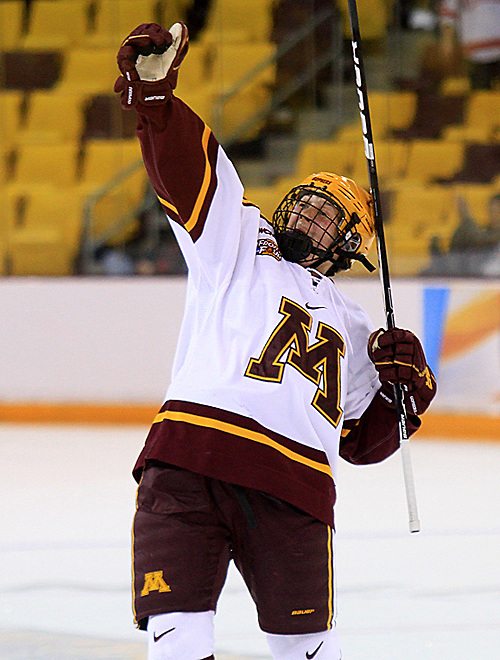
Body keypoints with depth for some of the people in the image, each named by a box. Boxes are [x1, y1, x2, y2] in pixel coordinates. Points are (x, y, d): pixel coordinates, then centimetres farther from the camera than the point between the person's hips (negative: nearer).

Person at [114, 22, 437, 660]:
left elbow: (364, 440, 33)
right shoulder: (238, 245, 22)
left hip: (292, 489, 3)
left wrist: (406, 384, 14)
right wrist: (152, 92, -8)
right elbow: (187, 167, 8)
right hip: (189, 460, -3)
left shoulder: (353, 331, 31)